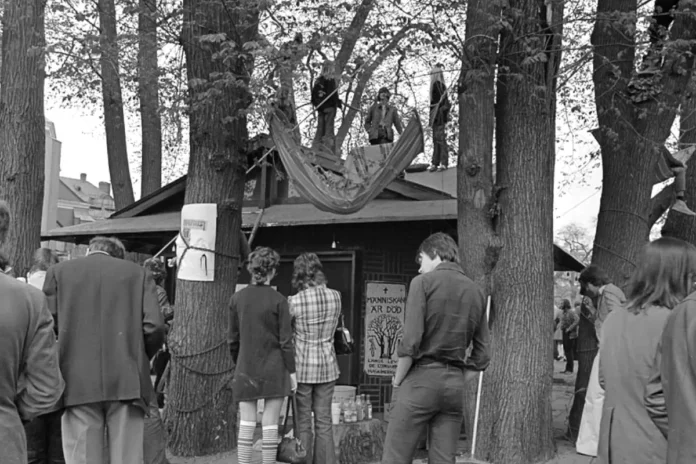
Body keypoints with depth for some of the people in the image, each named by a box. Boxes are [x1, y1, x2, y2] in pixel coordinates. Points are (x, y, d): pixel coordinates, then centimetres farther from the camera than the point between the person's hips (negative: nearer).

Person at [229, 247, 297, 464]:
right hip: (274, 369, -3)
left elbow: (233, 339, 6)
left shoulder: (237, 298, 0)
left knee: (246, 424, 8)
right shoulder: (278, 300, -9)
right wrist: (292, 372, 0)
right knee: (270, 424, 4)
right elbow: (285, 341, -8)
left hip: (246, 370, 3)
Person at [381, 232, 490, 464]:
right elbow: (481, 356, 10)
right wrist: (458, 382, 15)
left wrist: (398, 381, -2)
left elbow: (411, 342, -14)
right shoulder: (476, 291, 11)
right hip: (455, 384, 6)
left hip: (422, 378, -5)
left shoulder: (423, 282, -6)